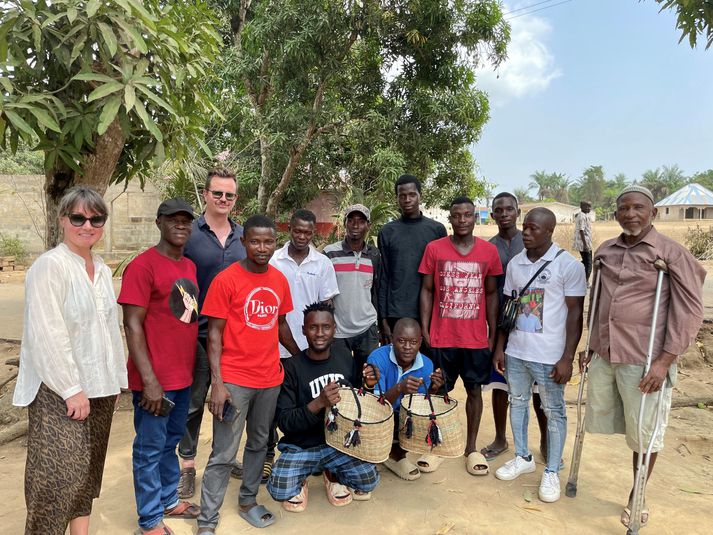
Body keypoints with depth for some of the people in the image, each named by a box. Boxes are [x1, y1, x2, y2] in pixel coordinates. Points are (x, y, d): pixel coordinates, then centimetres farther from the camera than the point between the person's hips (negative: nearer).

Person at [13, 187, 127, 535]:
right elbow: (47, 336, -19)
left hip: (100, 387, 7)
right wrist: (73, 389, -18)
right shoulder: (49, 266, -13)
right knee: (59, 475, -4)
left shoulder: (102, 269, 10)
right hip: (59, 392, -7)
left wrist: (115, 377, 13)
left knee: (88, 470, 16)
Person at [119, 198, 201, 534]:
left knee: (172, 441, 21)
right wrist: (149, 380, -19)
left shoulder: (190, 266, 10)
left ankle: (169, 500, 39)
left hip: (184, 375, 7)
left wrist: (192, 366, 13)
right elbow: (132, 325, -16)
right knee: (150, 448, 7)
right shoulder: (143, 265, -13)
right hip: (155, 379, -7)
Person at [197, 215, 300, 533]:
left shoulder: (279, 280, 4)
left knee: (259, 443, 18)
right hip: (235, 380, -5)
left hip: (270, 378, 5)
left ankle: (248, 501, 36)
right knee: (224, 454, 3)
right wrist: (217, 383, -15)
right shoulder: (226, 280, -11)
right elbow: (214, 333, -10)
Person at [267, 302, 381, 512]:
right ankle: (300, 480, 12)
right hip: (300, 446, -3)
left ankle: (333, 474, 16)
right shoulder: (291, 367, -14)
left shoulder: (346, 362, 0)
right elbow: (284, 421, -17)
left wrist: (368, 386, -10)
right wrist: (319, 403, -32)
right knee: (280, 490, -25)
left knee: (369, 481, -16)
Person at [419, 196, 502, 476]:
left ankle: (471, 448, 27)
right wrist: (424, 332, -5)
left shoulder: (489, 251, 0)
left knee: (474, 390, 11)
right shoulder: (434, 249, -4)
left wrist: (493, 335, 4)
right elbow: (426, 291, 0)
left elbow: (491, 294, 6)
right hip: (441, 337, -1)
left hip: (477, 338, 1)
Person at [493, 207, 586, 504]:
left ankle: (552, 472, 23)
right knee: (518, 403, 16)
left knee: (554, 412, 8)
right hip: (515, 351, 5)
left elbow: (575, 313, -9)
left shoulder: (568, 265, -10)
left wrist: (567, 358, -12)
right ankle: (523, 458, 34)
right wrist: (500, 347, 8)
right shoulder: (515, 263, 5)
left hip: (549, 355, -5)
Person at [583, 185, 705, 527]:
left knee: (644, 433, 10)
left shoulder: (673, 253, -8)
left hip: (645, 360, -4)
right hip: (603, 355, 5)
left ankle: (637, 496, 32)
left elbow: (689, 310, -9)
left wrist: (665, 361, -15)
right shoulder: (605, 252, 7)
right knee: (599, 420, 15)